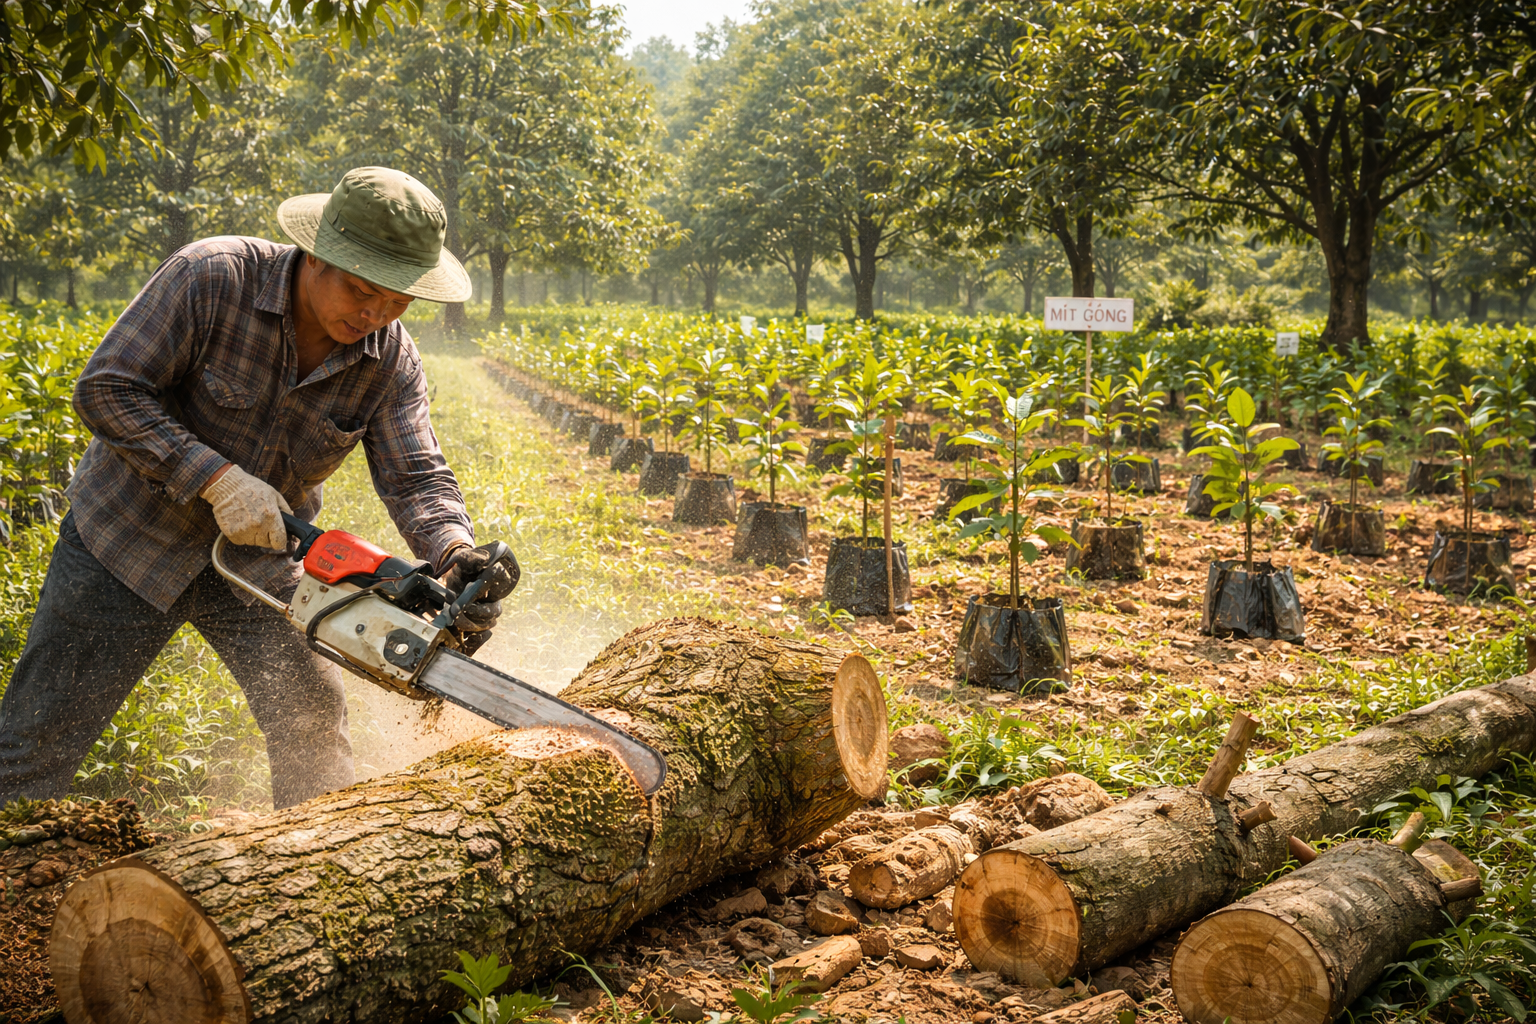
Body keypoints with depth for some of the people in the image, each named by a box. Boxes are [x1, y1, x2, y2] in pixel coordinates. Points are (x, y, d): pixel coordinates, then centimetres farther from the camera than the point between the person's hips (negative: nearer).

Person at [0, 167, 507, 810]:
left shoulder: (392, 362, -12)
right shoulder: (212, 278, -24)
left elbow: (415, 478, -15)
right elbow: (105, 389, -23)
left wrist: (455, 553, -37)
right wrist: (218, 478, -31)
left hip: (259, 558, 4)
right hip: (131, 537, -3)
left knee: (314, 728, 6)